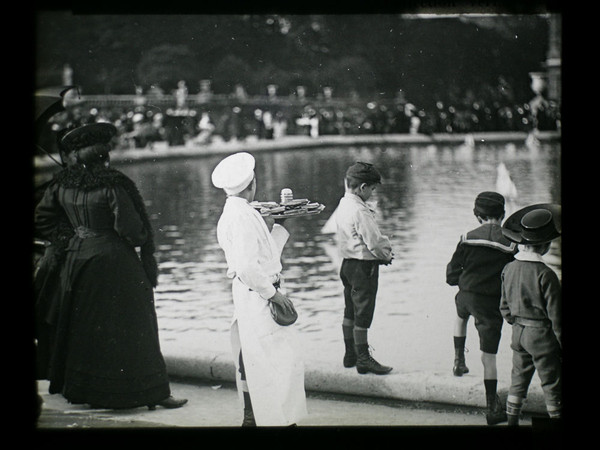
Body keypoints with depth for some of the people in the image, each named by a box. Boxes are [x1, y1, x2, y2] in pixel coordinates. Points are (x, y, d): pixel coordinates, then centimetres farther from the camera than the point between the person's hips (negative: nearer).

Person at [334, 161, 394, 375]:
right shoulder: (359, 211, -22)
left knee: (350, 313, 17)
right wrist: (386, 254, -1)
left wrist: (382, 252, 7)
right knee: (363, 315, -2)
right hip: (363, 267, -10)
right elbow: (374, 242, -21)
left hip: (348, 263, 10)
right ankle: (363, 359, 4)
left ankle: (350, 354, 26)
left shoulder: (343, 205, 8)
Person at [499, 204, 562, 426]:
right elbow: (556, 315, -15)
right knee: (552, 385, 5)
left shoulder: (509, 269, -1)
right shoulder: (546, 275, -21)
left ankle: (512, 420, 23)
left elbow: (505, 308, 8)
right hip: (542, 334, -6)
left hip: (518, 332, 6)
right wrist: (562, 344, -5)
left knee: (518, 381, 17)